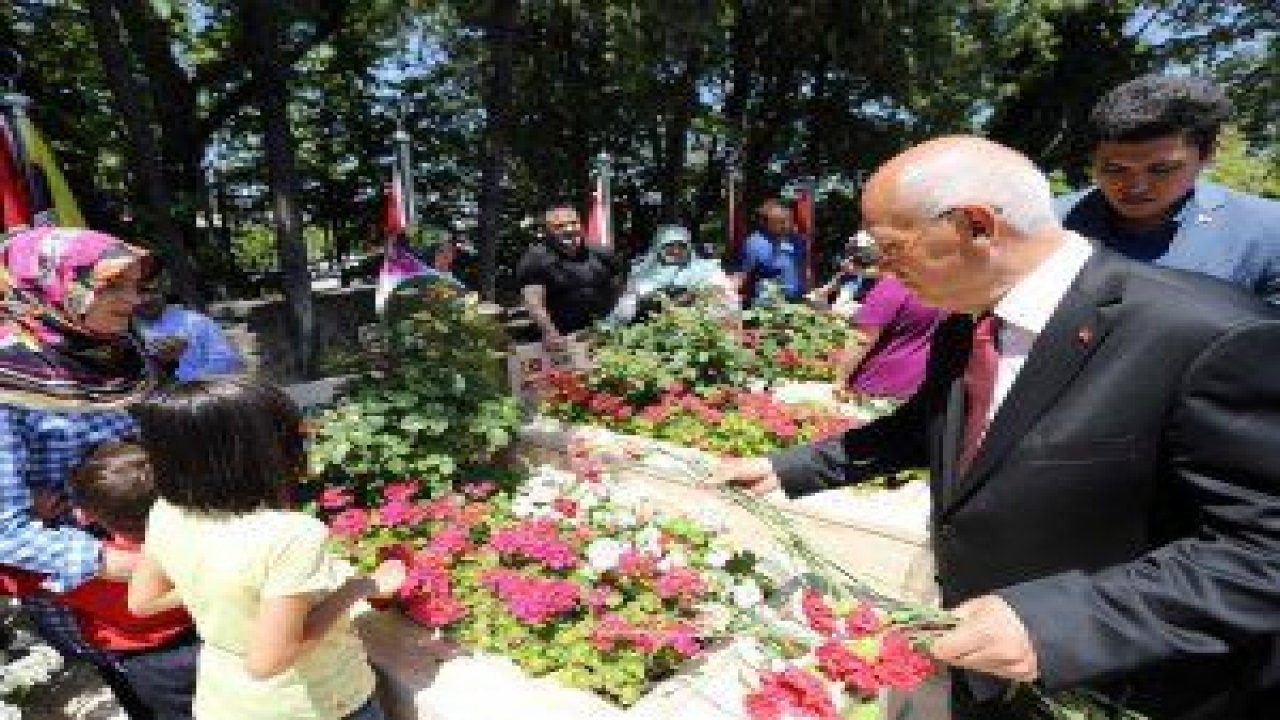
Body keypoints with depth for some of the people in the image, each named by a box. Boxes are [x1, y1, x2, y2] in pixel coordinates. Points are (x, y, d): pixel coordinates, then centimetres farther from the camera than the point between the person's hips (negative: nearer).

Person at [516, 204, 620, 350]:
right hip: (564, 342, -4)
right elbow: (534, 303, -14)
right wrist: (549, 332, -29)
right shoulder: (535, 259, -3)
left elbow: (617, 293, 20)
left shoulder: (601, 255, 12)